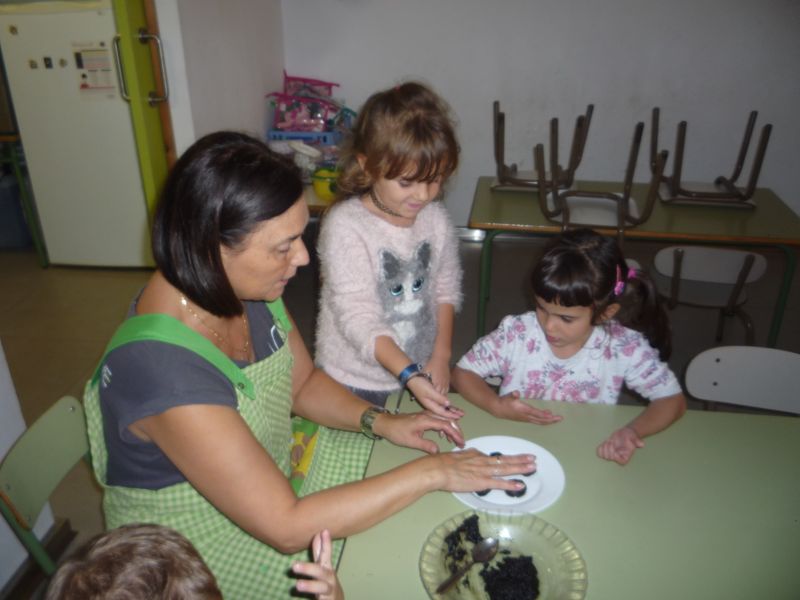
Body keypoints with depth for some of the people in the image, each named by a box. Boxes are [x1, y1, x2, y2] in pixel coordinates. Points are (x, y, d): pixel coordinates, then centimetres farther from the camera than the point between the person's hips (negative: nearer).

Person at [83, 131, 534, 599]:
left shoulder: (246, 285, -14)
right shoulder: (165, 372, -38)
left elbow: (304, 383, 2)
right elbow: (286, 528, -33)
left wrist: (382, 422, -13)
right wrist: (429, 472, -29)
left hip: (270, 474, 7)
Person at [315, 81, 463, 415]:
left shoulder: (435, 218, -5)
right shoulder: (345, 225, -23)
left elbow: (446, 288, 6)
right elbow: (358, 319, -26)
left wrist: (441, 356, -4)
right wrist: (409, 374, -35)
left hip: (421, 376, 5)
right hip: (354, 386, -5)